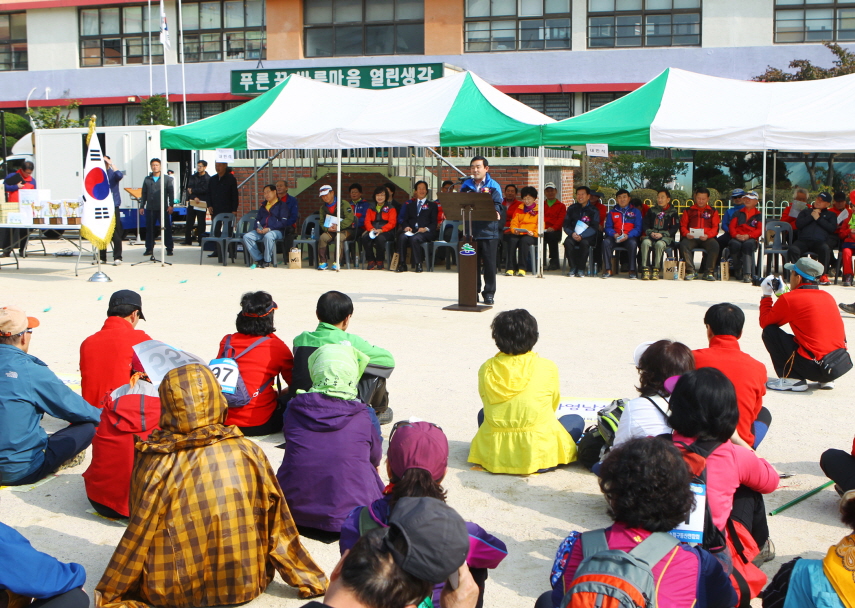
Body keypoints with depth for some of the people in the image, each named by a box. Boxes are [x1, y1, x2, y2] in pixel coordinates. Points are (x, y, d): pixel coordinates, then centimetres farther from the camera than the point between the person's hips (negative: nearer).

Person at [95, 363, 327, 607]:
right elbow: (279, 529, -2)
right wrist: (308, 579, 12)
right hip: (245, 586, 2)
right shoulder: (249, 453, -10)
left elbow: (139, 535, -7)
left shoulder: (155, 462, -14)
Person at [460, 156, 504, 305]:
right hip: (471, 229, 3)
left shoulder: (493, 186, 1)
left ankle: (489, 293, 7)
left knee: (489, 263, -1)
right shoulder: (466, 186, 12)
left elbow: (498, 204, -8)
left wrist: (497, 213, -29)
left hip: (488, 230, -3)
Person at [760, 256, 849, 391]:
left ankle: (791, 379, -2)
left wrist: (766, 295, 18)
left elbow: (764, 323, 6)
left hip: (814, 368, -7)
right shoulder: (828, 296, 12)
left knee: (770, 331, 4)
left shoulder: (789, 299, -7)